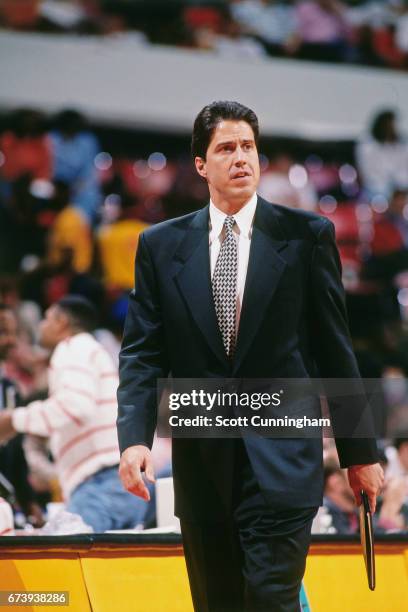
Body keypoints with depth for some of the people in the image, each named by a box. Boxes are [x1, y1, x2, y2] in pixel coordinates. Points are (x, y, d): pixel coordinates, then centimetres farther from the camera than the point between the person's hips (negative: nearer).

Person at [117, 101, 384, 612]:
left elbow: (333, 348, 4)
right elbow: (142, 353, 3)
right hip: (201, 465, 3)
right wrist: (134, 438, -13)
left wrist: (359, 452, 6)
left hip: (282, 459, -3)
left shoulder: (306, 236, 1)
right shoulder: (161, 245, 6)